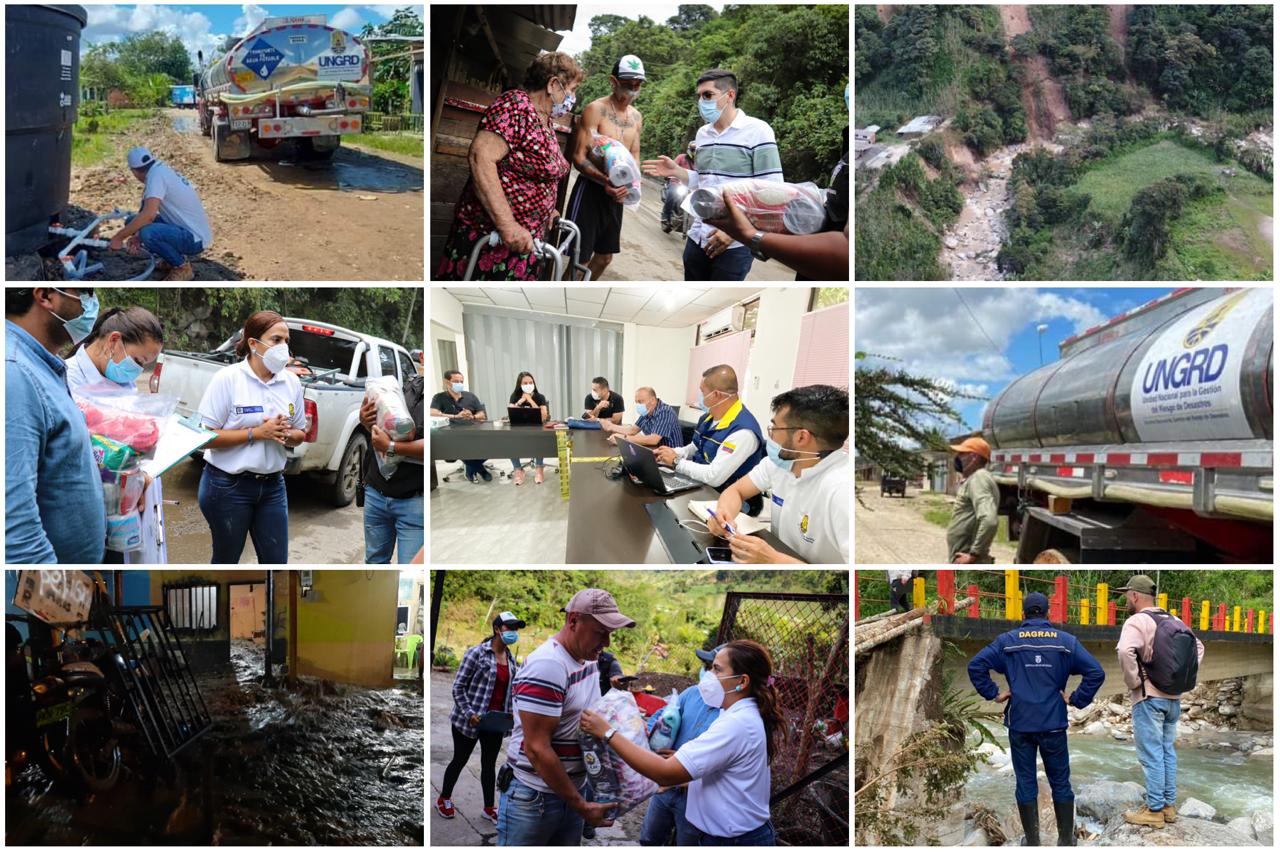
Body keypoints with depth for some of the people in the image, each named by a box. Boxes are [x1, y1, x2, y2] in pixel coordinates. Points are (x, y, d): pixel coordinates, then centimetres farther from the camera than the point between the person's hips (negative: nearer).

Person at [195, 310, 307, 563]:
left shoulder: (292, 382, 2)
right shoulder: (227, 378, -13)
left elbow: (300, 434, 10)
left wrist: (286, 435, -13)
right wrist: (256, 433, -23)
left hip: (273, 486, 4)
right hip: (228, 486, -4)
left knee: (277, 560, 7)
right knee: (226, 559, 12)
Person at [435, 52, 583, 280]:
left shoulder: (547, 120, 14)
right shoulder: (516, 105, -15)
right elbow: (480, 157, -27)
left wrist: (546, 209, 17)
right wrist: (508, 225, -32)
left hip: (522, 240, 9)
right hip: (488, 235, -9)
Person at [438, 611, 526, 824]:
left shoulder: (511, 659, 6)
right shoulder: (477, 653, -13)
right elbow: (458, 686, -12)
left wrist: (509, 714, 5)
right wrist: (468, 714, -17)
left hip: (495, 721, 6)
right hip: (470, 719, -5)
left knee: (489, 764, 13)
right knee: (460, 760, 10)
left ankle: (489, 808, 24)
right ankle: (443, 800, 29)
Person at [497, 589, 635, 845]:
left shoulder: (589, 660, 6)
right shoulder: (546, 666, -21)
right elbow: (537, 748, -23)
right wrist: (581, 805, -18)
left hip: (574, 789, 8)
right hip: (532, 797, -8)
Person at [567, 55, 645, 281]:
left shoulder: (636, 117, 9)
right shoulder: (595, 110, -13)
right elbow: (579, 157, -16)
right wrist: (605, 180, -33)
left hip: (617, 193, 7)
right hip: (590, 189, -7)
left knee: (605, 257, 17)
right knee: (580, 259, -9)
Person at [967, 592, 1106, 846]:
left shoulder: (1007, 641, 0)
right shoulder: (1066, 641, 1)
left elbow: (976, 665, -8)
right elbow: (1096, 672, -5)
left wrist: (993, 693, 0)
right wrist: (1076, 699, 1)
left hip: (1020, 724, 0)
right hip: (1054, 725, 0)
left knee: (1026, 783, 8)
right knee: (1060, 783, 12)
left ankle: (1032, 842, 13)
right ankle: (1066, 840, 19)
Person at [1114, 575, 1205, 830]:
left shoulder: (1137, 621, -14)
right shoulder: (1173, 621, 11)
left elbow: (1125, 650, -32)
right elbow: (1199, 647, 22)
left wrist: (1133, 680, -18)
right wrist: (1185, 679, 15)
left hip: (1149, 697, -8)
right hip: (1174, 697, 8)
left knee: (1151, 755, -2)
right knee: (1168, 751, 15)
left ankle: (1154, 811, 1)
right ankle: (1170, 805, 20)